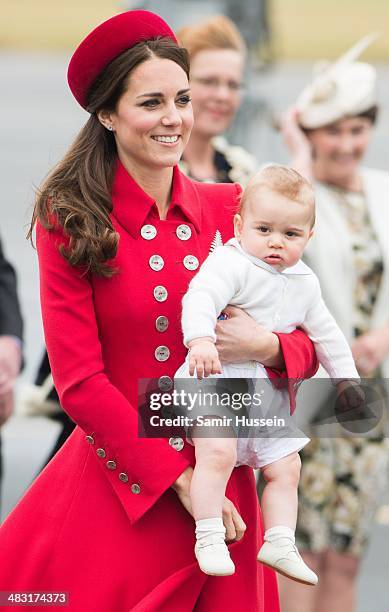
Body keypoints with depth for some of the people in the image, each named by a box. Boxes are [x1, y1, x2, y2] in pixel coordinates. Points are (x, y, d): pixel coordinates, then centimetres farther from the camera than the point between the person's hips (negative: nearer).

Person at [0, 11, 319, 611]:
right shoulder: (71, 222, -5)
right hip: (116, 488, -3)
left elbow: (309, 345, 8)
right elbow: (79, 380, -9)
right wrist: (178, 479, -13)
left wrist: (268, 347, -15)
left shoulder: (230, 208, 4)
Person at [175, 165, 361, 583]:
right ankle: (208, 538, -23)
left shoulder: (304, 285, 12)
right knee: (218, 451, -27)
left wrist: (345, 377, 26)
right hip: (217, 377, -8)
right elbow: (200, 297, -31)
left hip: (266, 391, 8)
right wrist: (201, 340, -48)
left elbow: (325, 333, 25)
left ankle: (279, 544, 14)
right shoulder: (231, 263, -13)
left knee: (285, 468, 9)